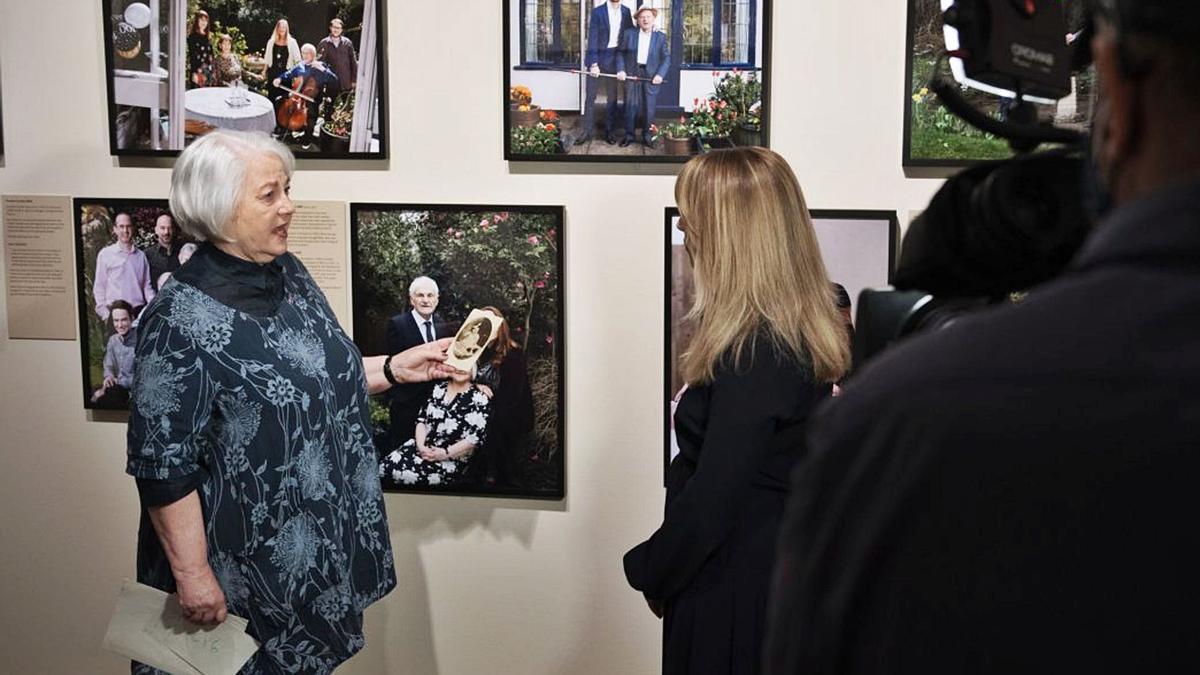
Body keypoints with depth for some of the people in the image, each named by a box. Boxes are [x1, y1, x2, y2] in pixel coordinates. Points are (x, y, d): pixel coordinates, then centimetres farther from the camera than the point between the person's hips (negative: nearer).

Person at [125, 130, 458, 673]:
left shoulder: (288, 274, 2)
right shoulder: (183, 320, -23)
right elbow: (163, 466, -21)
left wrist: (393, 368, 2)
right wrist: (192, 576, -19)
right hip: (242, 569, -7)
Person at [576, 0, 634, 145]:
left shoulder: (626, 12, 5)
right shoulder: (598, 12, -5)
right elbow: (592, 39, -9)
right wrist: (594, 64, -16)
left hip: (614, 60, 3)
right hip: (597, 58, -3)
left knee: (612, 97, 8)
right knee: (590, 97, 0)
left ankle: (609, 131, 16)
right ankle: (588, 131, 6)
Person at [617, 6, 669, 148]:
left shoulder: (660, 37, 4)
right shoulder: (629, 34, 4)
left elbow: (666, 58, 4)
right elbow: (620, 53, 8)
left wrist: (660, 74, -10)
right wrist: (621, 70, -5)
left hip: (651, 76, 0)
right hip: (631, 74, 0)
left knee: (649, 108, 1)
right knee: (630, 106, 1)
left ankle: (647, 136, 13)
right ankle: (629, 135, 14)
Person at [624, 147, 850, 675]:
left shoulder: (754, 352, -24)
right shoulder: (799, 335, 6)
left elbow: (711, 499, -23)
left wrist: (651, 572, -7)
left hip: (734, 587, -9)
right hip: (784, 567, 9)